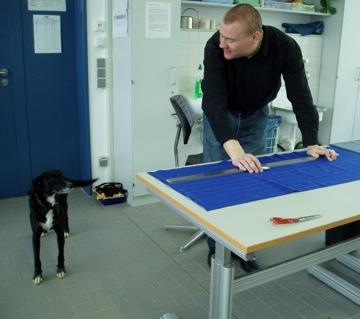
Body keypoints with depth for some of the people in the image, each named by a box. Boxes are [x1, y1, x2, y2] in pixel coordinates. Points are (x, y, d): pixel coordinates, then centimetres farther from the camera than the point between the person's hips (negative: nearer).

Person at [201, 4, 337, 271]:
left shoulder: (285, 47, -29)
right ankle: (217, 247, 14)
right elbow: (213, 99, -42)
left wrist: (311, 143, -27)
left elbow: (300, 96, -21)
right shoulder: (215, 46, -33)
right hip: (220, 115, -1)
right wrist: (234, 149, -54)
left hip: (255, 114, 2)